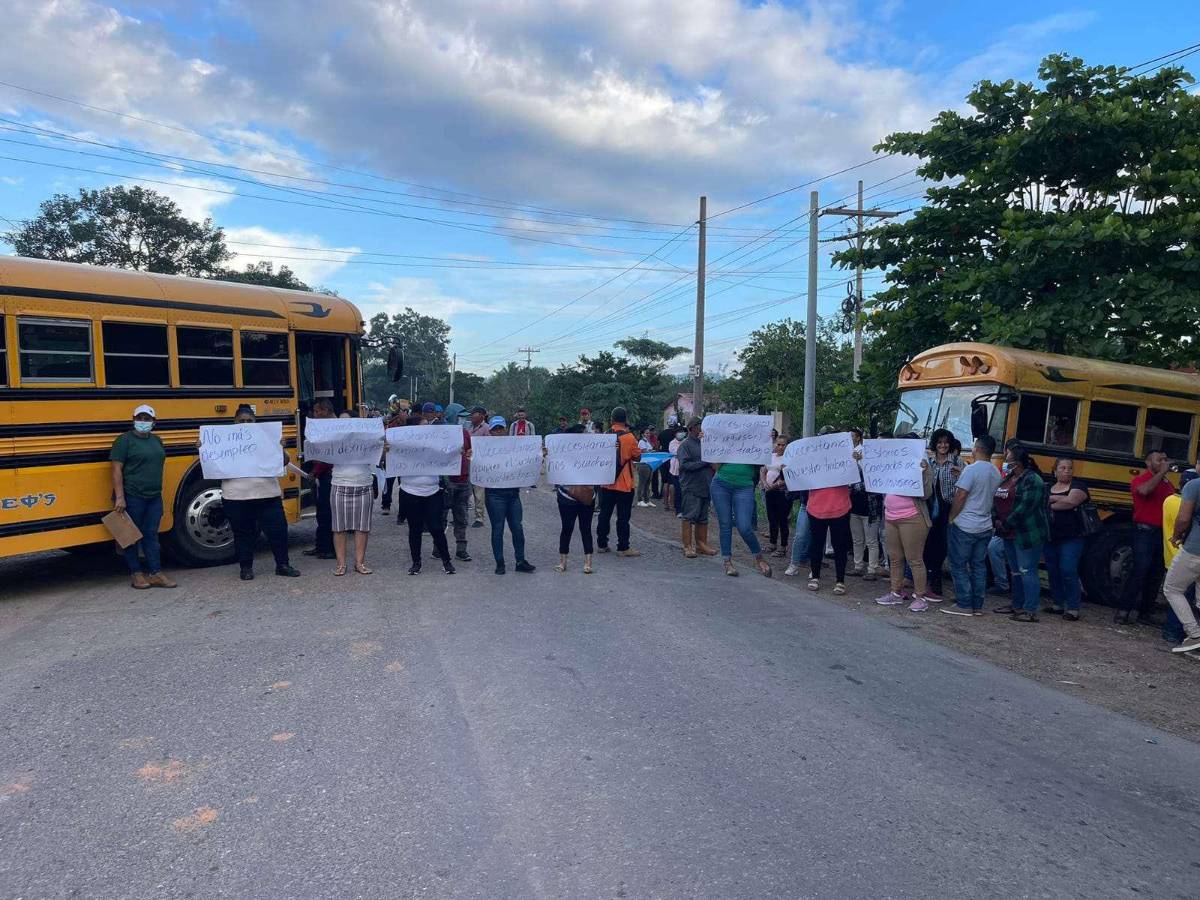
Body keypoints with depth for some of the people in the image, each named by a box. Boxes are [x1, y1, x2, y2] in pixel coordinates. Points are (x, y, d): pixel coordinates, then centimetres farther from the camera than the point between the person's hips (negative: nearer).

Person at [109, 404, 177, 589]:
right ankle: (136, 574, 12)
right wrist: (119, 497, -18)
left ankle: (156, 574, 10)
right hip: (132, 497, -6)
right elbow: (116, 469, -12)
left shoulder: (156, 440, 13)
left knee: (152, 535, 7)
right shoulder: (124, 440, -7)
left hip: (154, 497, 6)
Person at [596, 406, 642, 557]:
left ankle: (601, 544, 18)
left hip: (607, 483, 4)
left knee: (605, 514, 12)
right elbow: (638, 457, -2)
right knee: (623, 517, 0)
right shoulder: (629, 437, -12)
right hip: (624, 484, -4)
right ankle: (623, 548, 3)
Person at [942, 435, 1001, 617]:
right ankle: (977, 605, 17)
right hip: (985, 527, 7)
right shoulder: (996, 473, 7)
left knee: (959, 566, 1)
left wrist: (951, 519, -6)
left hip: (964, 527, -7)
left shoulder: (971, 469, -16)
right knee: (979, 566, 12)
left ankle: (964, 605, 2)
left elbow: (960, 497, -19)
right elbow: (990, 496, 15)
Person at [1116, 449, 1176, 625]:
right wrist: (1161, 472, -18)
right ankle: (1124, 611, -8)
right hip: (1145, 532, -6)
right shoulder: (1140, 479, -3)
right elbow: (1144, 490, -28)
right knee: (1139, 572, -12)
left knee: (1156, 575, 8)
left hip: (1163, 534, 6)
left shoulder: (1168, 484, 15)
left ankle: (1145, 611, 18)